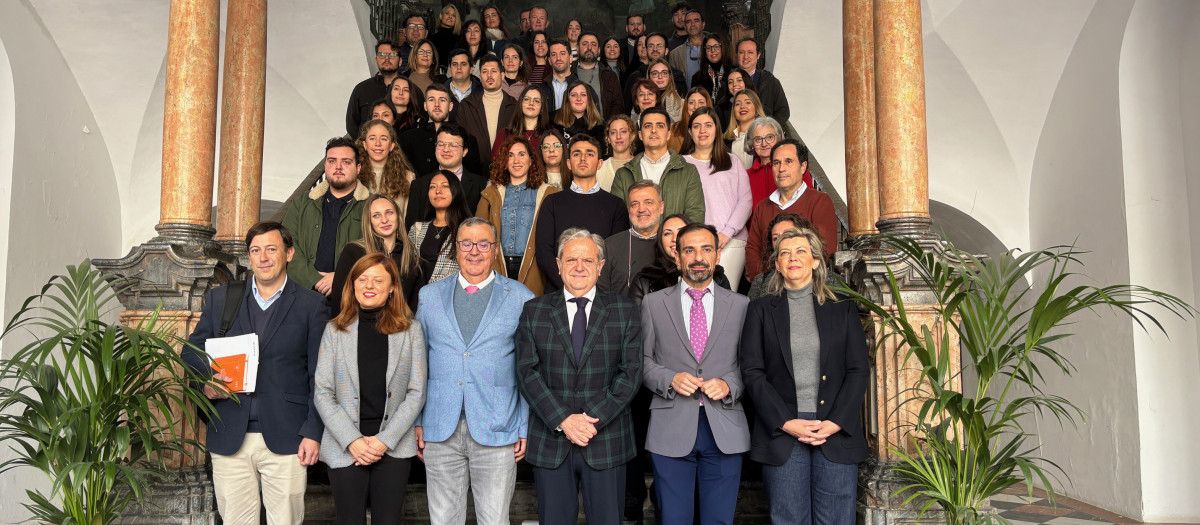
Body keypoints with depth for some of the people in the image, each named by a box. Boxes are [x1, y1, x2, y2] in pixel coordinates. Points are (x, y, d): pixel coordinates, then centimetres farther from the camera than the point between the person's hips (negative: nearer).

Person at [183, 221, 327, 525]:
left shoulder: (311, 304, 4)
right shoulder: (220, 299, 13)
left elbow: (319, 375, 1)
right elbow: (192, 350, 15)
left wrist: (313, 432, -6)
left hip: (285, 439, -2)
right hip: (229, 438, 2)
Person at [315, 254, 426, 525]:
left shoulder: (410, 331, 3)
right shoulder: (335, 330, 4)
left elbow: (416, 393, 0)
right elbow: (322, 393, 0)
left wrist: (385, 440, -9)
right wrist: (352, 441, -10)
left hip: (394, 449, 0)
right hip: (345, 449, 0)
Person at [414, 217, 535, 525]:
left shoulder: (520, 298, 3)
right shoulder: (430, 295, 10)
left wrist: (525, 427, -2)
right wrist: (416, 420, 6)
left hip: (496, 431, -2)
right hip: (440, 430, 2)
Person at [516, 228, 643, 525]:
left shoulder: (625, 313, 4)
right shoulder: (534, 311, 5)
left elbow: (631, 372, -3)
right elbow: (527, 372, -2)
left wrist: (593, 419, -13)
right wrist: (563, 420, -13)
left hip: (607, 441, 0)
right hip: (550, 443, 1)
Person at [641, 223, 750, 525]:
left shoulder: (740, 305, 9)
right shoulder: (653, 303, 7)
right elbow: (642, 361, 7)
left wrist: (729, 385, -9)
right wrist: (670, 379, -11)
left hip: (725, 431, 1)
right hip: (671, 430, -1)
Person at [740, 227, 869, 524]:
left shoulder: (842, 310, 11)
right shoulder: (761, 310, 9)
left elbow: (859, 371, 6)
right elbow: (752, 372, 2)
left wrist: (835, 423, -7)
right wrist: (786, 422, -9)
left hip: (837, 433, 1)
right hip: (782, 433, 0)